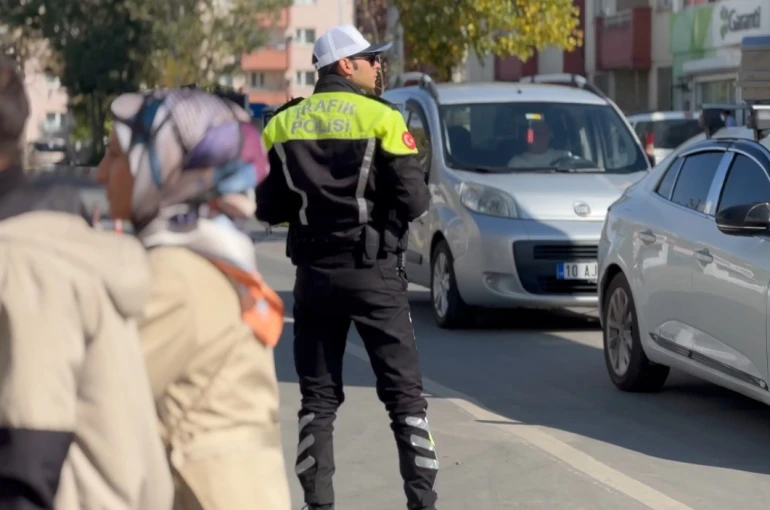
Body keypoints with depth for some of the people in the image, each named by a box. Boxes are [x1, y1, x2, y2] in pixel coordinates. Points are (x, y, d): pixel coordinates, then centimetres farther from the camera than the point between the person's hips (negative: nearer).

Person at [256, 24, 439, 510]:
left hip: (314, 273, 4)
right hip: (374, 271, -3)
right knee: (404, 392, 4)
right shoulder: (381, 119, -8)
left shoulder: (282, 125, 5)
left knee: (318, 396, 10)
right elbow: (414, 199, -12)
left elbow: (267, 206, 5)